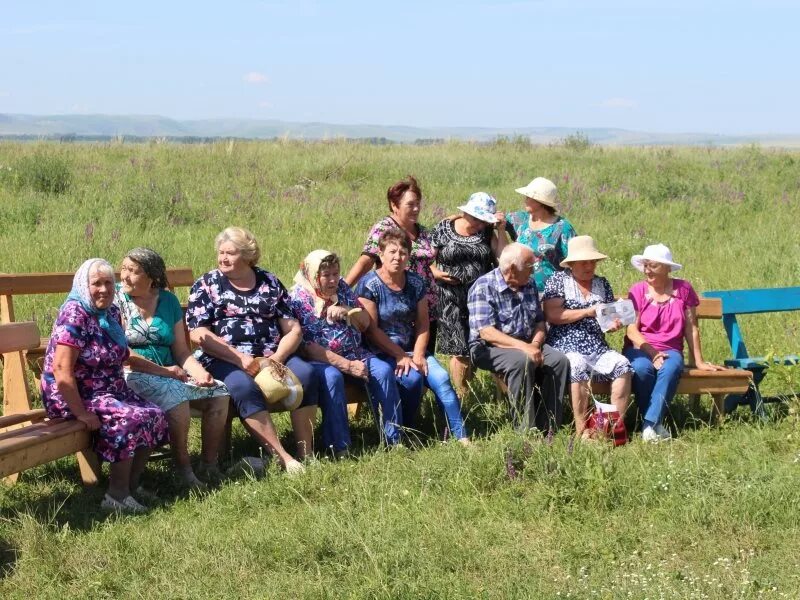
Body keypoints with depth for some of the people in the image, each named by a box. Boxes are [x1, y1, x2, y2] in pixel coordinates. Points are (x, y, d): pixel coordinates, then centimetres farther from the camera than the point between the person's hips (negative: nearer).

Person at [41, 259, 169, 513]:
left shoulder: (111, 312, 9)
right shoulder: (75, 314, -18)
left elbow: (120, 356, 24)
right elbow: (62, 371, -24)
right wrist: (81, 414, -24)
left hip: (109, 392, 9)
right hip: (73, 397, -9)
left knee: (154, 416, -6)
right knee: (132, 419, -26)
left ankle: (132, 485, 3)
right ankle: (117, 496, -19)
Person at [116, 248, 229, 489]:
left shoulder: (168, 301, 12)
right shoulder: (116, 299, -3)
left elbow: (181, 351, 11)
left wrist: (199, 372, -10)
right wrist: (164, 371, -15)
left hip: (170, 372, 6)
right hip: (133, 375, -6)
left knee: (219, 393, -12)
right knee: (176, 400, -33)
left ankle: (209, 464, -2)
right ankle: (183, 469, -21)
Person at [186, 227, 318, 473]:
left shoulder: (270, 283, 15)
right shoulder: (206, 285, 8)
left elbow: (293, 329, 10)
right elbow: (198, 334, -3)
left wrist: (277, 358, -10)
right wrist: (240, 359, -14)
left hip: (271, 357, 3)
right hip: (225, 360, -3)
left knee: (305, 374, -26)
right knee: (244, 387, -36)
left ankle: (306, 451, -23)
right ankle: (283, 458, -37)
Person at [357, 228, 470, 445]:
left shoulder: (416, 283, 7)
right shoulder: (369, 285, -9)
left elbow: (422, 324, 7)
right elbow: (371, 330, -12)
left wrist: (418, 354, -10)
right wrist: (400, 356, -15)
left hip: (412, 349, 5)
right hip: (381, 354, -5)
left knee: (441, 378, -19)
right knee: (412, 377, -30)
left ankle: (461, 436, -18)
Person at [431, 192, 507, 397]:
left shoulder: (487, 232, 7)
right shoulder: (443, 229, 1)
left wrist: (501, 230, -6)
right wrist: (435, 273, -12)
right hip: (454, 301, -2)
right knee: (461, 351, -6)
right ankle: (462, 399, 6)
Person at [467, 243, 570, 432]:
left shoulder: (529, 285, 11)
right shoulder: (483, 287, -12)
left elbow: (539, 322, 14)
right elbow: (486, 332, -20)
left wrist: (535, 344, -10)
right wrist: (523, 347, -28)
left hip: (526, 344, 7)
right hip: (489, 348, -7)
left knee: (559, 360, -16)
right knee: (521, 361, -35)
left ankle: (547, 427, -13)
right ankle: (525, 429, -29)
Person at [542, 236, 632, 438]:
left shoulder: (602, 283, 18)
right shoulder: (558, 280, 5)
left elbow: (609, 319, 19)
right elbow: (551, 315, -8)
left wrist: (614, 324, -6)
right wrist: (588, 312, -11)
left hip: (598, 349, 5)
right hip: (566, 348, -4)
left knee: (623, 365, -24)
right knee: (578, 366, -36)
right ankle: (581, 430, -30)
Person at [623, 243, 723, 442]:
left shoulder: (683, 289, 6)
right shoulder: (638, 290, 3)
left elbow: (691, 329, 9)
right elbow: (632, 330, -3)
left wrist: (699, 361, 7)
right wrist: (651, 352, -18)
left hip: (670, 349, 1)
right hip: (640, 348, 0)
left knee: (671, 367, -37)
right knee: (642, 368, -37)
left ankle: (650, 424, -36)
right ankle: (655, 424, -21)